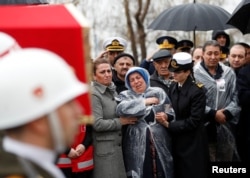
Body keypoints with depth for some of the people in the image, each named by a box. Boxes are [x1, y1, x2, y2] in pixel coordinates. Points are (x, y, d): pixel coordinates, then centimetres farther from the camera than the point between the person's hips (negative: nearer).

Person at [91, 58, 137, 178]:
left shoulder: (112, 91, 13)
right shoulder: (93, 94, -15)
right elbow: (97, 124, -22)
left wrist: (126, 118, 7)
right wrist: (121, 122, -13)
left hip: (117, 145, 8)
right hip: (104, 149, -8)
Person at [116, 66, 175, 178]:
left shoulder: (158, 92, 12)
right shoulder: (125, 95, 7)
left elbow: (171, 113, 16)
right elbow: (121, 109, -15)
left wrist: (166, 116, -7)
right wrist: (144, 102, -12)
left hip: (160, 143, 2)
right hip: (137, 146, -1)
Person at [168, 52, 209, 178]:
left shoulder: (197, 91, -17)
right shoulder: (173, 87, 4)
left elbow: (194, 121, -20)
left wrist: (169, 125, -17)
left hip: (193, 143, -6)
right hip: (177, 140, 6)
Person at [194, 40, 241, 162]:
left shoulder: (229, 73, 8)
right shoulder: (195, 73, -5)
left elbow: (236, 97, 7)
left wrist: (227, 112, -10)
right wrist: (213, 114, -14)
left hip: (226, 128, 4)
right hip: (205, 127, -4)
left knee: (227, 159, 16)